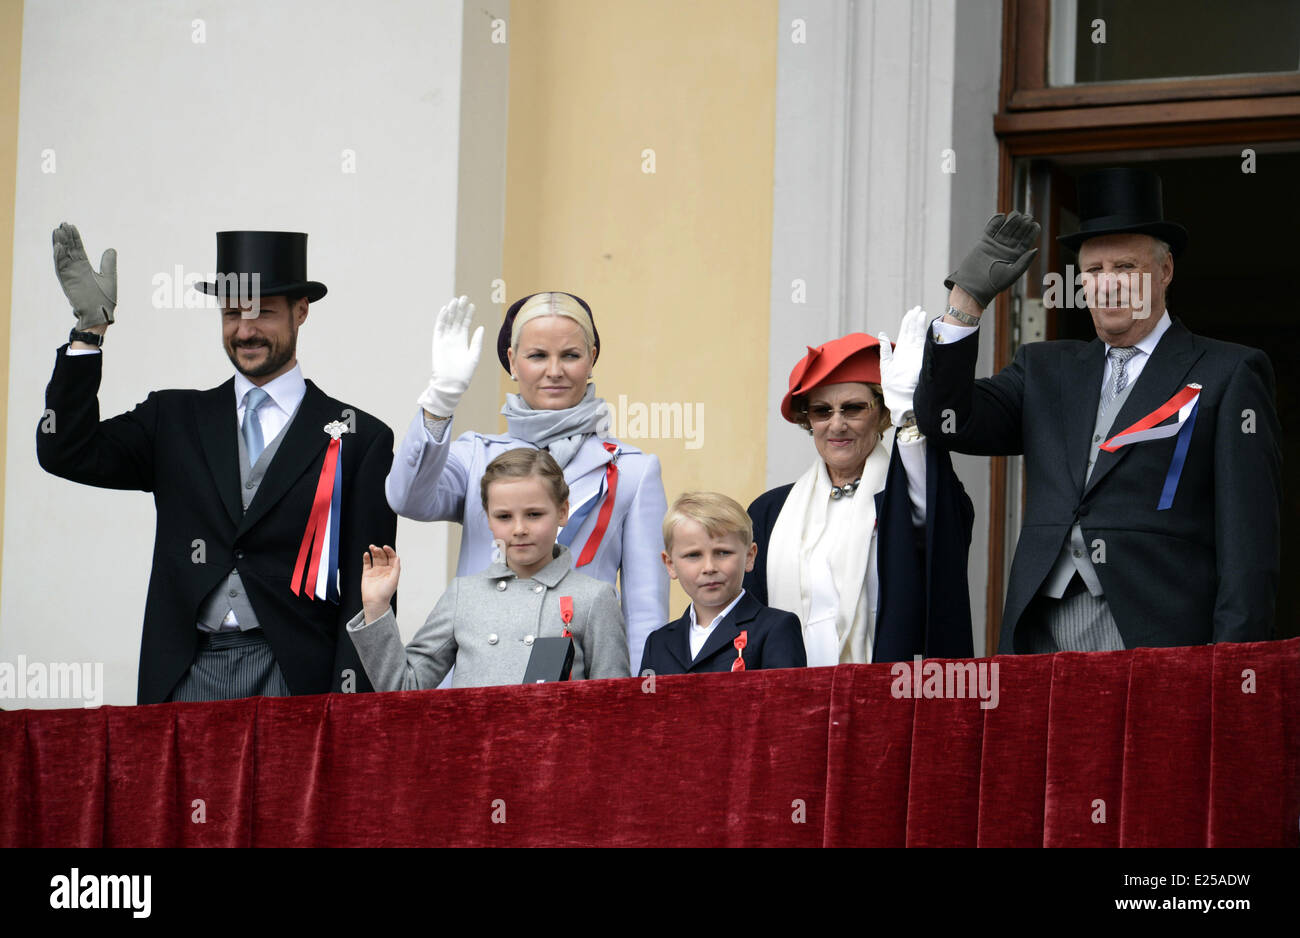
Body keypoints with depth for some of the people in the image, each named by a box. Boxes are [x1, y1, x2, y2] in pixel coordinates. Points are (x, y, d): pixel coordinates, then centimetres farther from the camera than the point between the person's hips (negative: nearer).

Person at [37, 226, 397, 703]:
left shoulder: (360, 439, 6)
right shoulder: (175, 418, 16)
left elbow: (368, 594, 3)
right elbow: (66, 454, 3)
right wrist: (91, 324, -3)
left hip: (294, 680, -2)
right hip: (186, 677, 2)